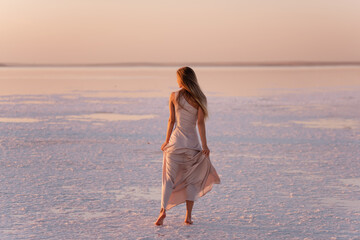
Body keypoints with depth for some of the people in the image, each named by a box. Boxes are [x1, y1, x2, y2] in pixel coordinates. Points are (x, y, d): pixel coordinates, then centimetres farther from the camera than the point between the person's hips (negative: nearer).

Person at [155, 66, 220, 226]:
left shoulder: (174, 96, -1)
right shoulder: (198, 98, -2)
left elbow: (172, 120, 1)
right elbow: (200, 122, -7)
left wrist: (167, 140, 10)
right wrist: (204, 145, -8)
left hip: (176, 140, 0)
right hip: (192, 141, 0)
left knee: (169, 178, 3)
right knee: (190, 179, 11)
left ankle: (163, 210, -15)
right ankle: (188, 215, 7)